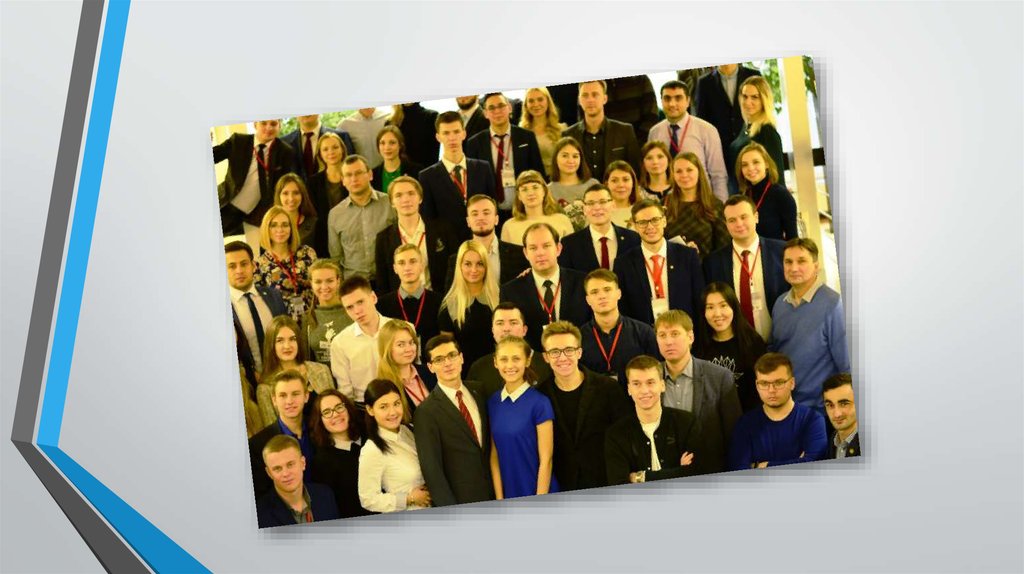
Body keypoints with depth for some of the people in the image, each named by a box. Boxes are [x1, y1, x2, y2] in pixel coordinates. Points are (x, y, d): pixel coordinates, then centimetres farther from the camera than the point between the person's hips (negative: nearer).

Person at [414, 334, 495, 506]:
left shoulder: (478, 391, 4)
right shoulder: (427, 412, -13)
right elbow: (431, 469, -12)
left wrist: (499, 490, 8)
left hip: (494, 493, 5)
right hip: (460, 502, -5)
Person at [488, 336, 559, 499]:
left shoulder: (539, 403, -14)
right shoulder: (493, 403, 0)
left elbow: (545, 460, -13)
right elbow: (495, 455, 3)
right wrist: (499, 499, -2)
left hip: (539, 493, -4)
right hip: (509, 495, 4)